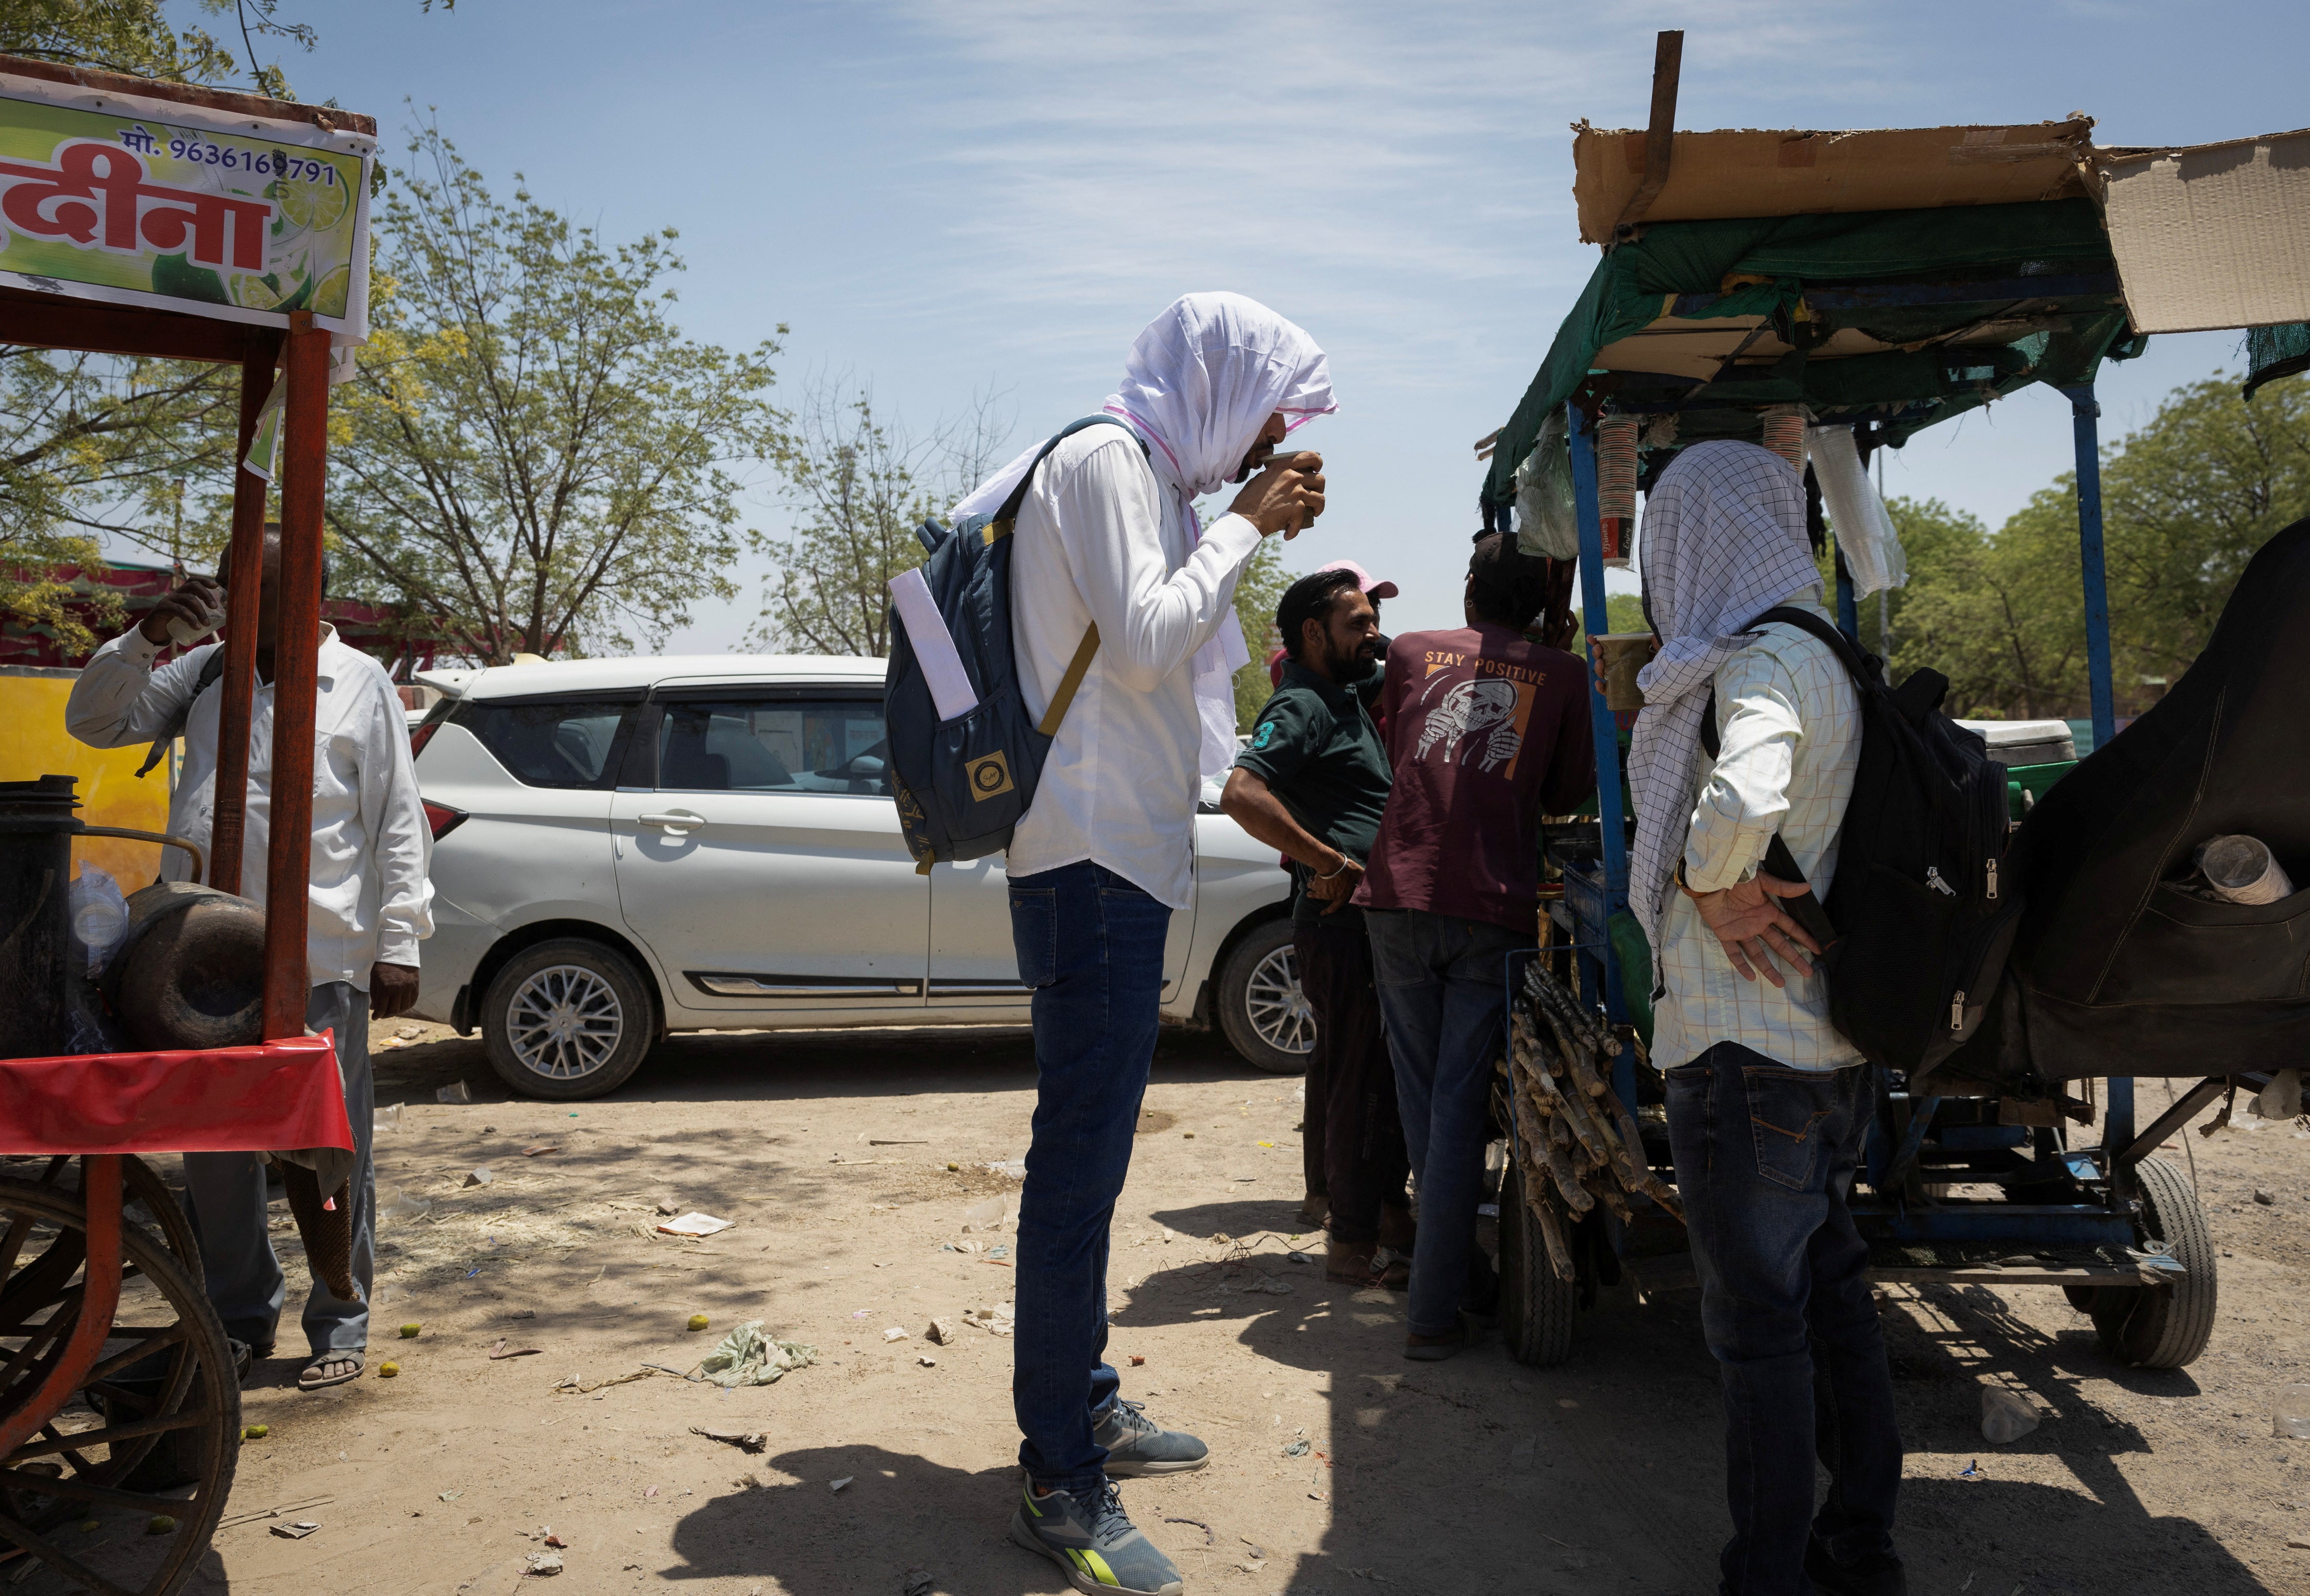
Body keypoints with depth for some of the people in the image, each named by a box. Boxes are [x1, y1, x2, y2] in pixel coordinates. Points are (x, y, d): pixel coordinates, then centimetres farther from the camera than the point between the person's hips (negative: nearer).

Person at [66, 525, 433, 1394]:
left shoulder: (360, 683, 3)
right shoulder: (206, 671, 14)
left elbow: (400, 823, 0)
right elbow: (94, 720, 14)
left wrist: (400, 944, -6)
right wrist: (146, 632, -1)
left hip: (321, 959, -4)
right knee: (214, 1145, 10)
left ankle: (340, 1329, 14)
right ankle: (239, 1318, 25)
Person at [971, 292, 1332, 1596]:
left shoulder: (1148, 477, 20)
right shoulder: (1107, 460, -9)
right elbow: (1141, 643, -18)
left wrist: (1254, 529, 16)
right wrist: (1244, 525, -7)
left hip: (1121, 861, 11)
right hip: (1094, 863, -11)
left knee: (1090, 1157, 16)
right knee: (1081, 1165, -8)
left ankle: (1086, 1408, 29)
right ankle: (1063, 1488, -1)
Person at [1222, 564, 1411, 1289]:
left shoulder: (1348, 701, 20)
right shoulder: (1302, 707, -12)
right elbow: (1242, 794, -27)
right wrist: (1333, 864, -24)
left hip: (1377, 917, 10)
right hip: (1341, 922, -10)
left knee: (1385, 1075, 17)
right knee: (1357, 1079, -4)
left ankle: (1388, 1210, 30)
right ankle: (1355, 1246, 5)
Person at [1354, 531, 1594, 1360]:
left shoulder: (1409, 653, 12)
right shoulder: (1563, 675, 6)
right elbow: (1568, 795, 12)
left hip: (1400, 899, 2)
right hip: (1496, 912, -2)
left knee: (1421, 1097, 14)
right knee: (1461, 1106, 1)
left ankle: (1461, 1270, 27)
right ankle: (1434, 1308, 1)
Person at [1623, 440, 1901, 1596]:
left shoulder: (1764, 663, -18)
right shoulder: (1814, 656, 12)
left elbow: (1743, 798, -39)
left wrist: (1709, 884, -20)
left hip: (1748, 1047, -10)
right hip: (1829, 1038, 10)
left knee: (1756, 1317, 2)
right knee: (1829, 1285, 19)